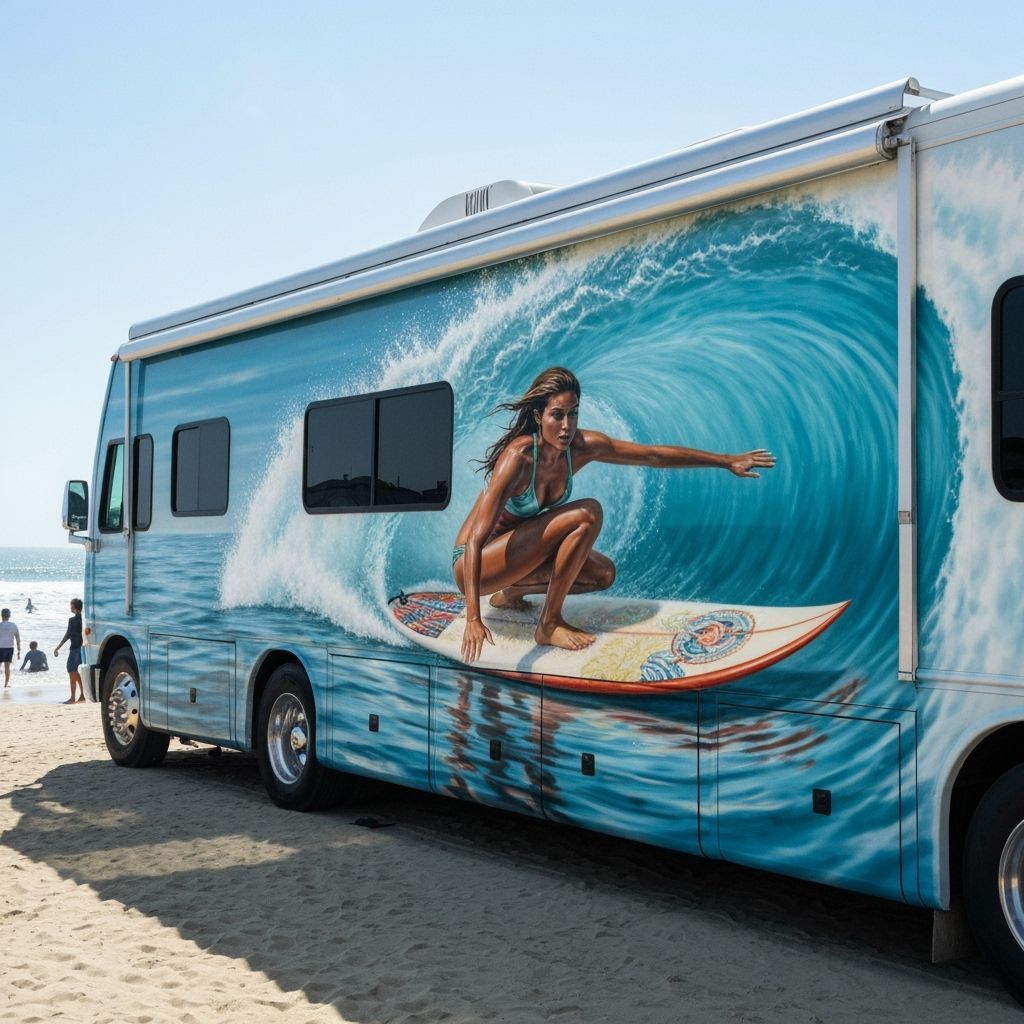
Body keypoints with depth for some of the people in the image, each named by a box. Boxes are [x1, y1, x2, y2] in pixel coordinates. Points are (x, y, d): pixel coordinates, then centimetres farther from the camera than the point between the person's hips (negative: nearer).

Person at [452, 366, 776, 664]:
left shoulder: (582, 447, -11)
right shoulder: (519, 456, -30)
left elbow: (655, 455, 0)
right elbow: (477, 537, -36)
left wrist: (727, 461, 2)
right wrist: (473, 619, -45)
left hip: (517, 553, 7)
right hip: (473, 564, -7)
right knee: (587, 514, -23)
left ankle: (512, 592, 11)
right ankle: (549, 625, -13)